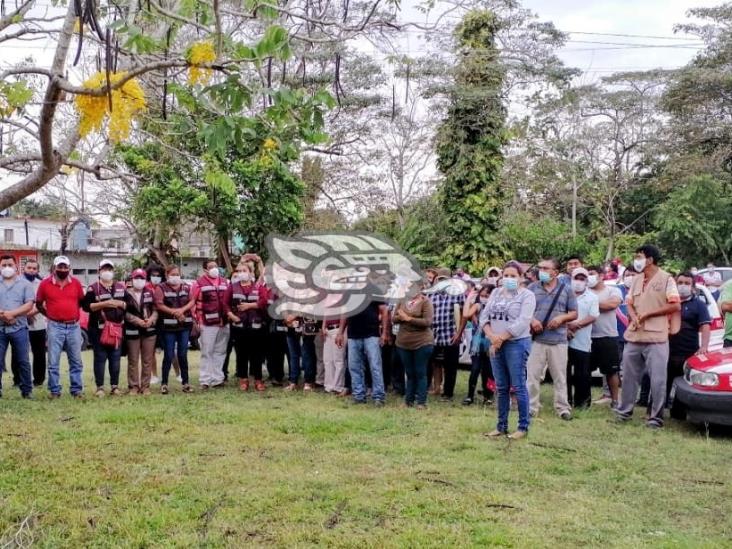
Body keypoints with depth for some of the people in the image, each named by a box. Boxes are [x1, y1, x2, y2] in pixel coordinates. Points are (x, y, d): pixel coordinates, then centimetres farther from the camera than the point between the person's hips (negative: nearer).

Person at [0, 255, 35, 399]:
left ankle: (27, 390, 12)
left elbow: (29, 305, -4)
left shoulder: (25, 284, 6)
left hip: (18, 328, -2)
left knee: (23, 361, 4)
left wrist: (12, 313, -16)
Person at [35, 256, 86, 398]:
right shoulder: (45, 283, -1)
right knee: (53, 362, 1)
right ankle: (55, 391, 8)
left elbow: (82, 301, 17)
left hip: (74, 326, 2)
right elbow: (38, 304, 10)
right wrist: (50, 315, 4)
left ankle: (77, 390, 14)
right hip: (55, 327, -2)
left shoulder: (76, 283, 4)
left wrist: (73, 313, 8)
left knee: (76, 361, 7)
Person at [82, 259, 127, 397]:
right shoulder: (93, 288, -1)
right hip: (99, 329, -4)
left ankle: (114, 386, 15)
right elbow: (86, 306, -10)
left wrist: (119, 303, -7)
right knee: (100, 358, 0)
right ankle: (100, 387, 6)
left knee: (115, 358, 7)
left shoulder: (121, 287, 12)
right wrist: (103, 304, -18)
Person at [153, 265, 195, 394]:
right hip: (168, 326, -3)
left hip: (185, 325, 3)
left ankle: (186, 382, 14)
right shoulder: (161, 288, 0)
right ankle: (164, 383, 9)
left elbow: (192, 301, 2)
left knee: (183, 355, 8)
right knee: (168, 355, -1)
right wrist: (173, 312, -16)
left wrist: (182, 310, -14)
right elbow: (159, 304, -10)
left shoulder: (186, 287, 11)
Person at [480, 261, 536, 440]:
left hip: (516, 344, -6)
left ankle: (523, 426, 6)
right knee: (501, 387, 11)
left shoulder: (527, 295, -5)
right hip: (496, 345, 6)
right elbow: (484, 316, 7)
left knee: (518, 386, -3)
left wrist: (501, 338, -16)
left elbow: (522, 322, -15)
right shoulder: (496, 293, 13)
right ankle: (501, 425, 18)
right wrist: (492, 337, -9)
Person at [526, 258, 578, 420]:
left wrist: (562, 317, -11)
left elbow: (574, 313, 8)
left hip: (558, 340, 0)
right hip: (536, 339, 0)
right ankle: (531, 406, 10)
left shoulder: (566, 289, 6)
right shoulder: (532, 288, 6)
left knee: (560, 376, 5)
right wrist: (532, 320, -11)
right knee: (533, 375, 1)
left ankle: (562, 408, 14)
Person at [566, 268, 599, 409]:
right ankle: (566, 400, 16)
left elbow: (593, 317, -4)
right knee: (565, 372, 6)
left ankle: (582, 401, 14)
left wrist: (575, 325, -14)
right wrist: (566, 327, -13)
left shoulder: (592, 297, 5)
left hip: (582, 342, -1)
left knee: (582, 374, 2)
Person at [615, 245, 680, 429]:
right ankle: (624, 411, 23)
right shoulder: (637, 280, 15)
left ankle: (656, 417, 5)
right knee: (629, 376, 11)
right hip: (634, 336, 6)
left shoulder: (666, 278, -4)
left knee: (657, 379, -3)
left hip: (656, 338, -6)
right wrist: (634, 317, -5)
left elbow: (675, 306, -10)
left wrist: (647, 314, -11)